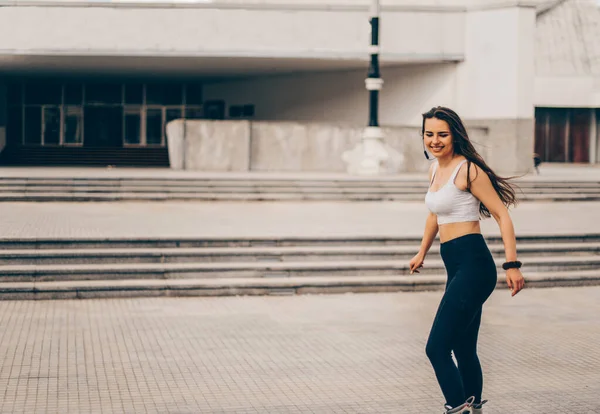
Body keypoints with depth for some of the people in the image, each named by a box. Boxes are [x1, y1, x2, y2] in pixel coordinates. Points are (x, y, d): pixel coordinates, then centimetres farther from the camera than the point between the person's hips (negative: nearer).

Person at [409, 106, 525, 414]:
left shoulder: (468, 169, -10)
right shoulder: (435, 169, 14)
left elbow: (502, 215, -11)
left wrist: (512, 265, -17)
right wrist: (422, 253, 39)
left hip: (473, 265, -9)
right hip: (456, 268, 9)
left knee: (436, 348, -14)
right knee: (464, 350, 15)